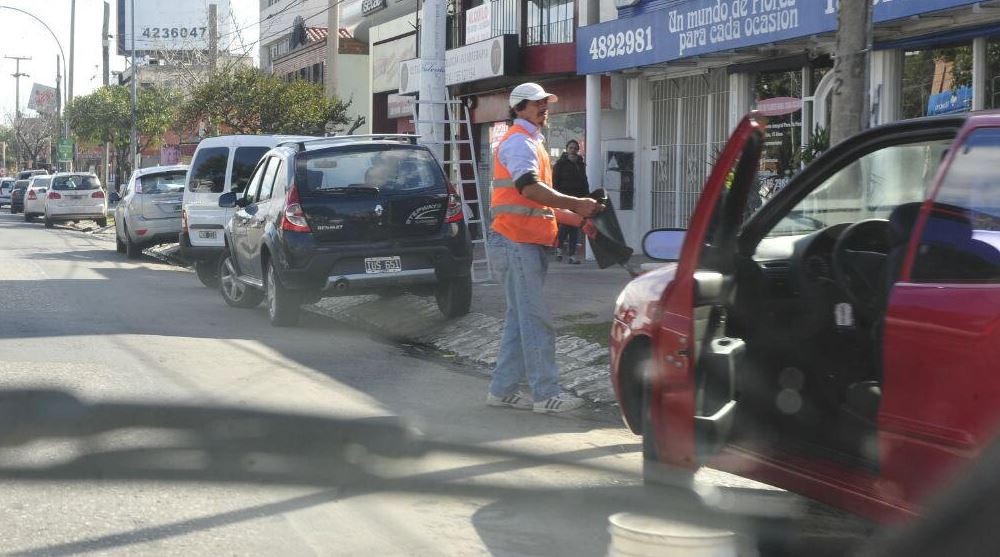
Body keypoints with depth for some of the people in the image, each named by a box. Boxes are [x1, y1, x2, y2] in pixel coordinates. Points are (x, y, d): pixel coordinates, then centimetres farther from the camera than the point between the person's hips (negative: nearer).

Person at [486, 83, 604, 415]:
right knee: (536, 319, -10)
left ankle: (503, 390, 16)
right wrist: (577, 204, -30)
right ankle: (546, 394, -8)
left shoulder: (532, 144, 23)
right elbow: (531, 188, -27)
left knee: (521, 318, 12)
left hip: (530, 242, 10)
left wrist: (579, 220, 18)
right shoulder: (518, 142, -10)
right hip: (517, 241, -10)